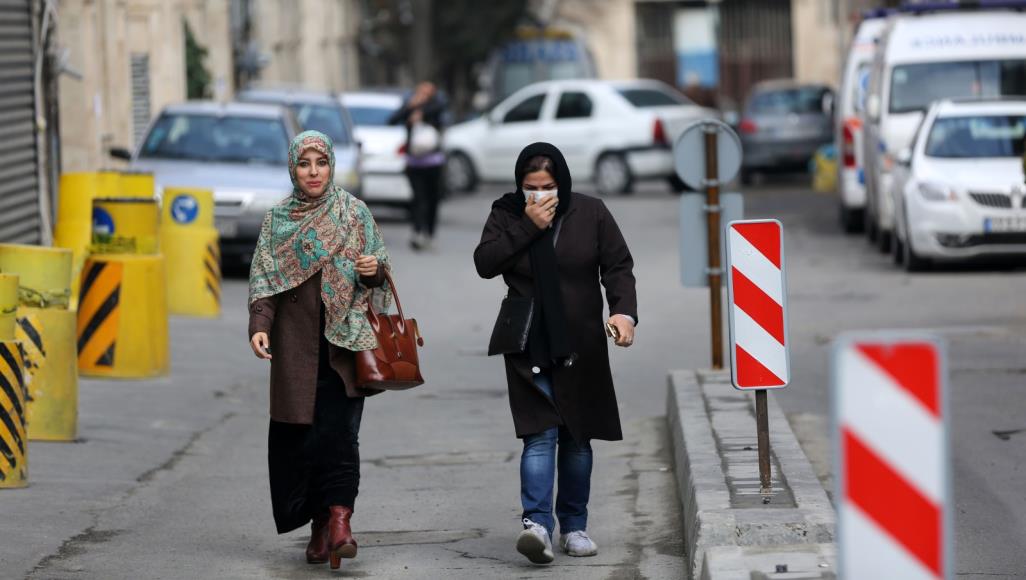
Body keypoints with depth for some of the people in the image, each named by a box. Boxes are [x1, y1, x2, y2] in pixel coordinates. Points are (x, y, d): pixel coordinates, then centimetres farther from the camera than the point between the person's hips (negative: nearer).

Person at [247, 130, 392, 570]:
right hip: (296, 343, 1)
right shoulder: (278, 220, 8)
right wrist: (259, 327, -11)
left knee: (337, 430, -13)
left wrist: (374, 269, -13)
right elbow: (263, 278, 3)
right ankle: (319, 524, 7)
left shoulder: (354, 213, 7)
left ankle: (338, 519, -16)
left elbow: (382, 269, 11)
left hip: (343, 339, -1)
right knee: (299, 432, -2)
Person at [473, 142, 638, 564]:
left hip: (581, 347, 1)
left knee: (577, 437, 8)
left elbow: (618, 267, 0)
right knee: (539, 434, -14)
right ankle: (537, 523, -22)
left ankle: (574, 526, 18)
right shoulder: (506, 214, 2)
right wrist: (527, 227, -15)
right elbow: (485, 263, -9)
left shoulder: (590, 214, 1)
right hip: (529, 347, -1)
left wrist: (624, 311, -17)